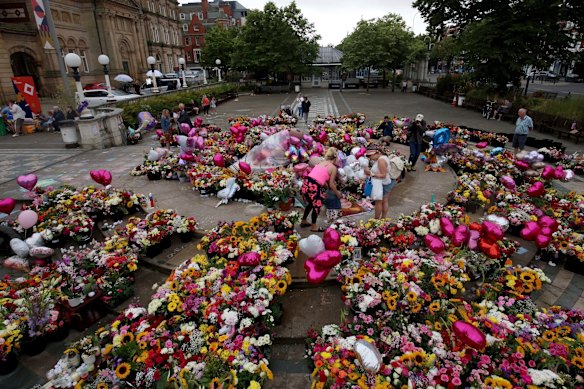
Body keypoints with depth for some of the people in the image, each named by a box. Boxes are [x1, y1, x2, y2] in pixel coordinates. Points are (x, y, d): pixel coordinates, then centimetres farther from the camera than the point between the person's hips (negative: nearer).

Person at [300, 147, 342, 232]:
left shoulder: (321, 162, 22)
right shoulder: (333, 167, 3)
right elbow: (331, 184, 3)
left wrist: (328, 186, 37)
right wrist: (338, 194, 19)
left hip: (306, 183, 7)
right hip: (314, 186, -7)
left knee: (311, 203, 28)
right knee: (317, 205, 14)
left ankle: (304, 221, 42)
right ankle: (314, 227, 26)